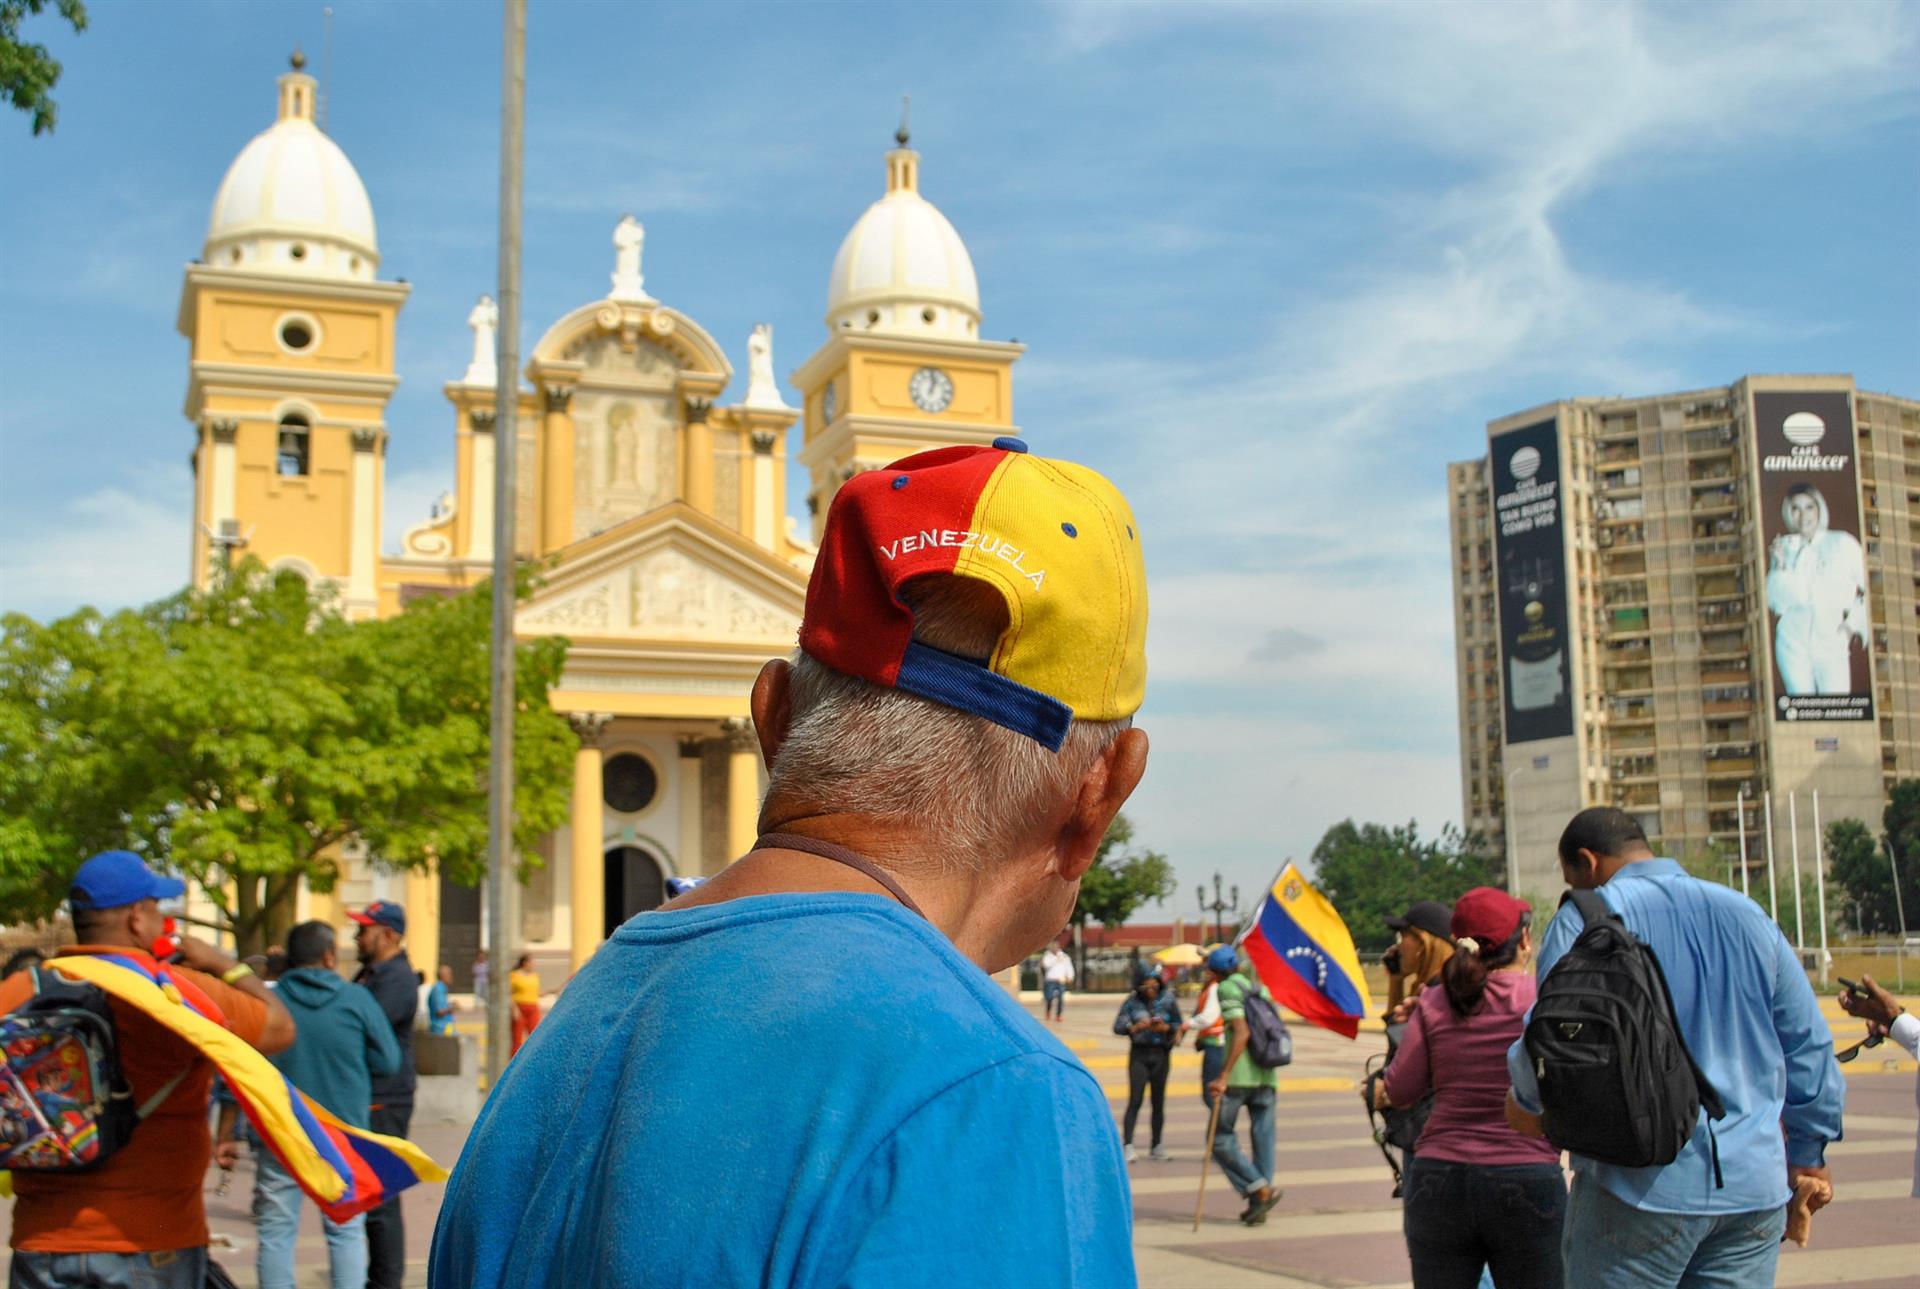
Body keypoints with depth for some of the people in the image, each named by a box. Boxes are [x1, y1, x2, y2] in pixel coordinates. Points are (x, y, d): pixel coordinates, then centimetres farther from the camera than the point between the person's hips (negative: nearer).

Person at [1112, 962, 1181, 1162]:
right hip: (1139, 1053, -2)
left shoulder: (1168, 999, 0)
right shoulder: (1132, 1001, -2)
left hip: (1161, 1054, 2)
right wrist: (1135, 1027, -23)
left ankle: (1157, 1147, 16)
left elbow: (1178, 1025, 3)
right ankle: (1128, 1145, -11)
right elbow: (1118, 1026, -5)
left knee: (1158, 1101, 7)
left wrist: (1165, 1027, -17)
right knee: (1135, 1100, -9)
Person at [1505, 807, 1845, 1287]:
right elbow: (1810, 1046, 17)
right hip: (1753, 1188, 5)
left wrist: (1525, 1100, 9)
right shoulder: (1749, 916, 13)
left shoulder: (1585, 919, -5)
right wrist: (1807, 1154, 27)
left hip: (1642, 1188, -5)